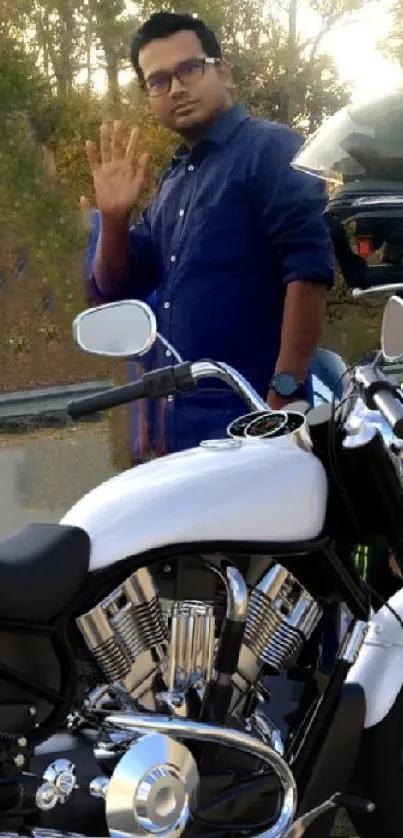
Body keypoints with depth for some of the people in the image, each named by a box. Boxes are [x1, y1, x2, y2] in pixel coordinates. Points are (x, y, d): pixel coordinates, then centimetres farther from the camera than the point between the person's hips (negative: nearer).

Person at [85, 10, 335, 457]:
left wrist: (284, 394, -22)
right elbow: (114, 290, 19)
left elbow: (310, 268, -16)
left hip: (248, 414, -8)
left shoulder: (271, 148, -5)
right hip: (179, 419, 8)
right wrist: (114, 217, 0)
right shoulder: (173, 182, 18)